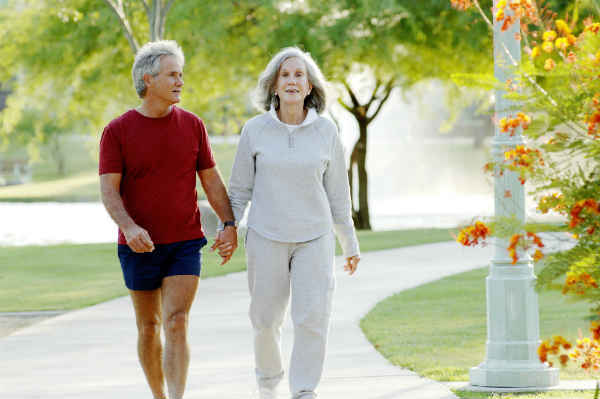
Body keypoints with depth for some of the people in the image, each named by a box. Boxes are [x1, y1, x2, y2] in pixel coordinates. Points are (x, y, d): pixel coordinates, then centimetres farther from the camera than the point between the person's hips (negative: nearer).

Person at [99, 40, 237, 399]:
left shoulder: (192, 125, 4)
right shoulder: (117, 131, -4)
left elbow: (211, 180, 10)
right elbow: (109, 190, -9)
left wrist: (230, 225, 0)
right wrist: (129, 227, -26)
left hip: (185, 243, 1)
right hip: (140, 246, 0)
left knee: (177, 323, -12)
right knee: (149, 327, 9)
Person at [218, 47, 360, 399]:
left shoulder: (326, 132, -1)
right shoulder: (256, 130, -2)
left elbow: (338, 193, 7)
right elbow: (240, 188, 6)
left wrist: (350, 245, 11)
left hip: (315, 239, 0)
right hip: (267, 238, 0)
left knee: (313, 318, -12)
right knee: (266, 319, 7)